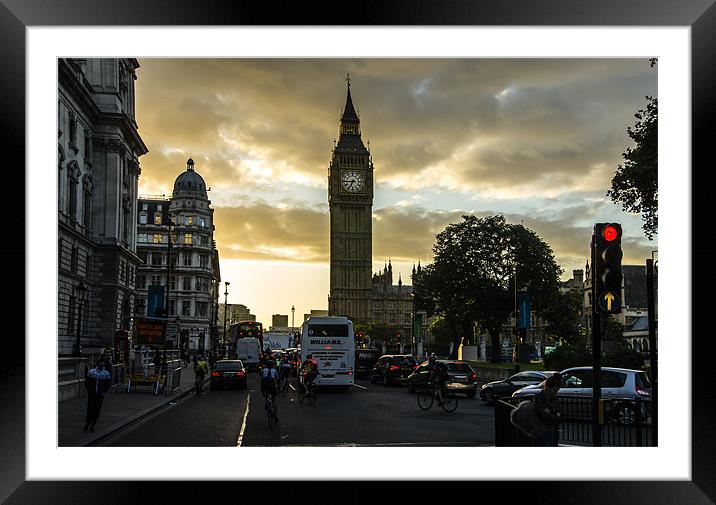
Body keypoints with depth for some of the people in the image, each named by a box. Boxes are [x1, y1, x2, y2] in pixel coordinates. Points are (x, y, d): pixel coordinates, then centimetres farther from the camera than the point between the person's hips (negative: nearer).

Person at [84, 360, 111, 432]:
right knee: (90, 409, -8)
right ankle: (87, 423, 10)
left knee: (97, 410, 3)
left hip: (100, 395, 1)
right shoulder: (91, 372, 1)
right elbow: (86, 382, 5)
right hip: (91, 394, -1)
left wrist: (103, 392, -6)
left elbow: (107, 384, 6)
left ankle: (92, 425, 14)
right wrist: (89, 391, -6)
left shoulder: (106, 373, 2)